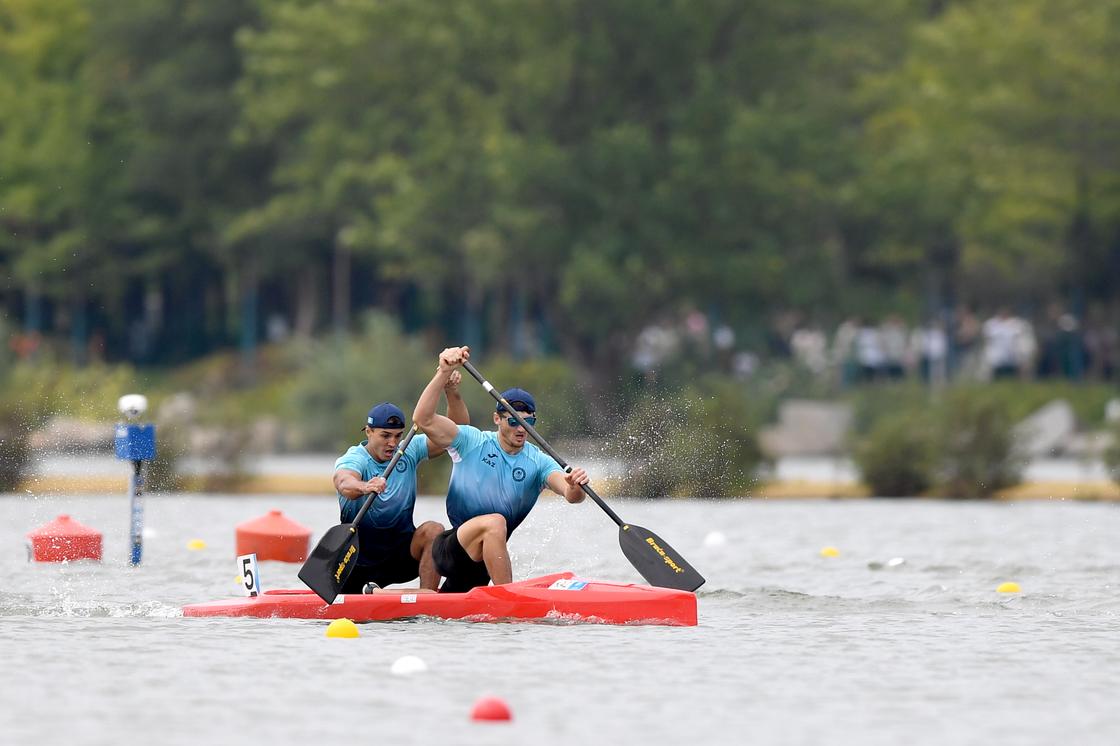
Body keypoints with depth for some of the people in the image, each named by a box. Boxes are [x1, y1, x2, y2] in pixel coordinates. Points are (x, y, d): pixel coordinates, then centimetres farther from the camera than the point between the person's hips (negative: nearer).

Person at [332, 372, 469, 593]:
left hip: (402, 556, 2)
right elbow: (344, 483, -39)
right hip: (362, 557, -2)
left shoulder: (409, 452, -1)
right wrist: (364, 487, -62)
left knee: (433, 530, -26)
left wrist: (452, 393, -19)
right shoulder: (353, 460, -14)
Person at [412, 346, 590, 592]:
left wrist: (574, 487, -45)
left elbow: (571, 496, -19)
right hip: (449, 550, -5)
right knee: (494, 522, -34)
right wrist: (444, 373, -33)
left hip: (483, 559, 5)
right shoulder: (472, 443, -8)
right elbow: (423, 419, -21)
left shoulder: (538, 462, -2)